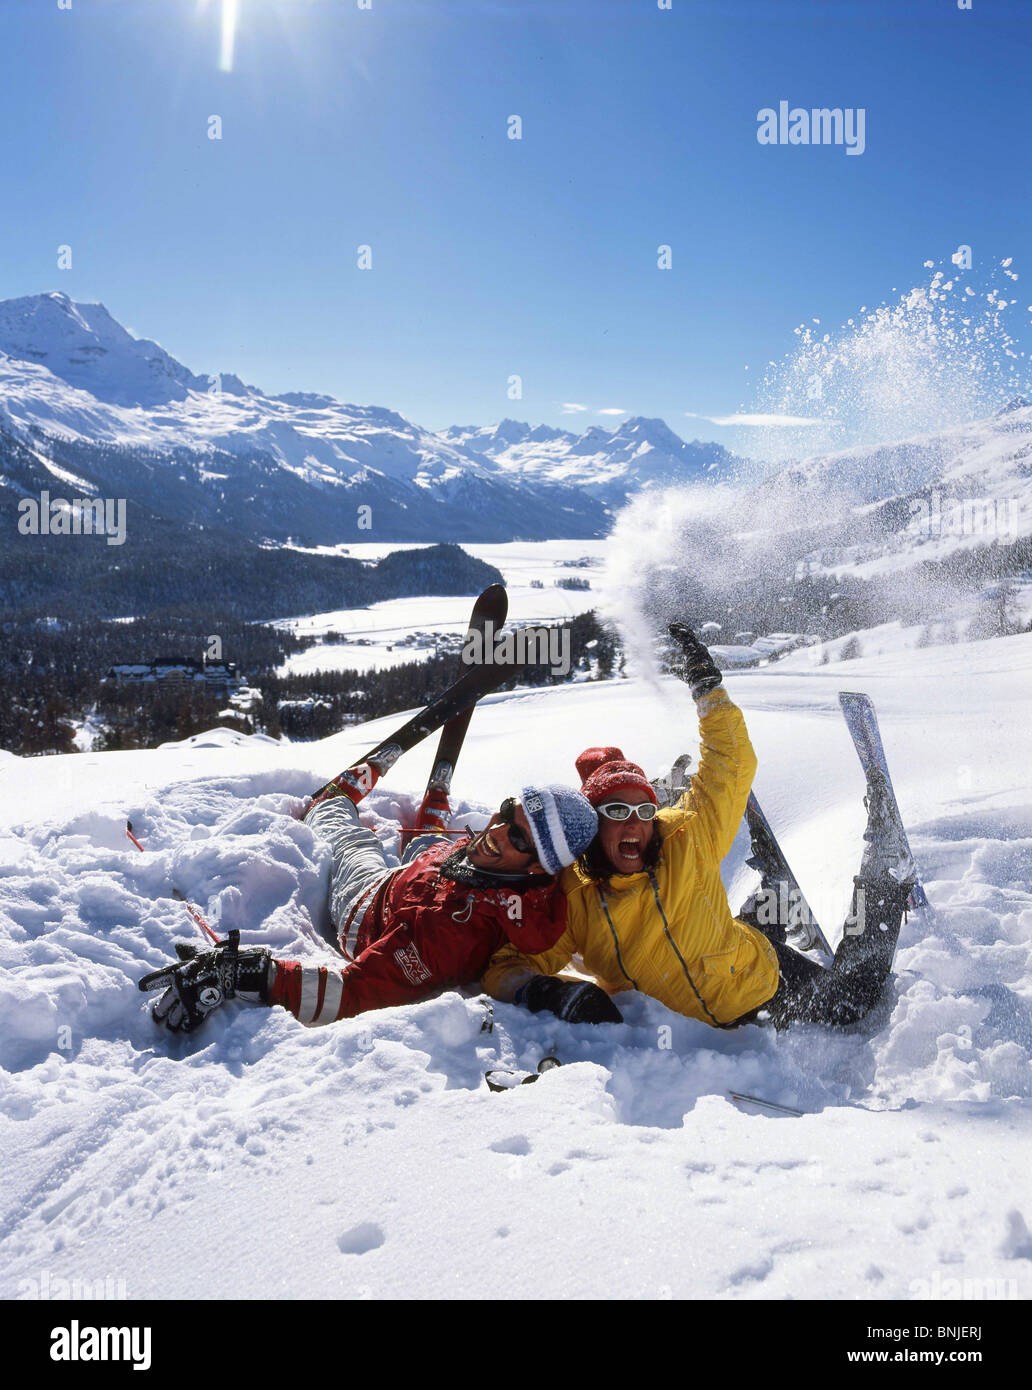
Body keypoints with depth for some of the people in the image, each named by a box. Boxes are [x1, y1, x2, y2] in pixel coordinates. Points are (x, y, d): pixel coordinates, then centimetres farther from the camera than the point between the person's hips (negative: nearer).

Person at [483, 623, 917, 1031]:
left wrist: (706, 683, -17)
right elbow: (508, 967, -17)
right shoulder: (569, 897, -18)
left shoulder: (686, 839, -19)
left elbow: (731, 764, -11)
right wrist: (550, 992, -38)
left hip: (760, 980, -1)